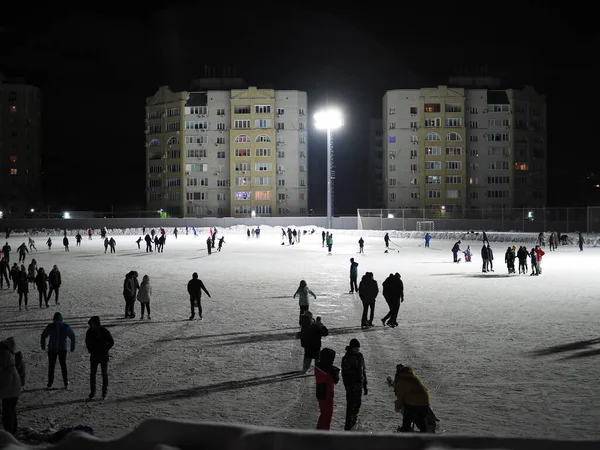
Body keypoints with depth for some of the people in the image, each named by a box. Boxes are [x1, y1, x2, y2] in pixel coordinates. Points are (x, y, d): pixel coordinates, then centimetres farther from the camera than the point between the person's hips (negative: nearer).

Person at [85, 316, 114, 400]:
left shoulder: (104, 332, -14)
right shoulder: (90, 331, -2)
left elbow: (111, 342, -5)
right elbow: (87, 341, 17)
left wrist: (105, 350, -7)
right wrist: (89, 349, 7)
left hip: (103, 356, -3)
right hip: (93, 356, 3)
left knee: (104, 374, 5)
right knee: (92, 374, 2)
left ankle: (104, 393, 13)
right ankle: (92, 392, 11)